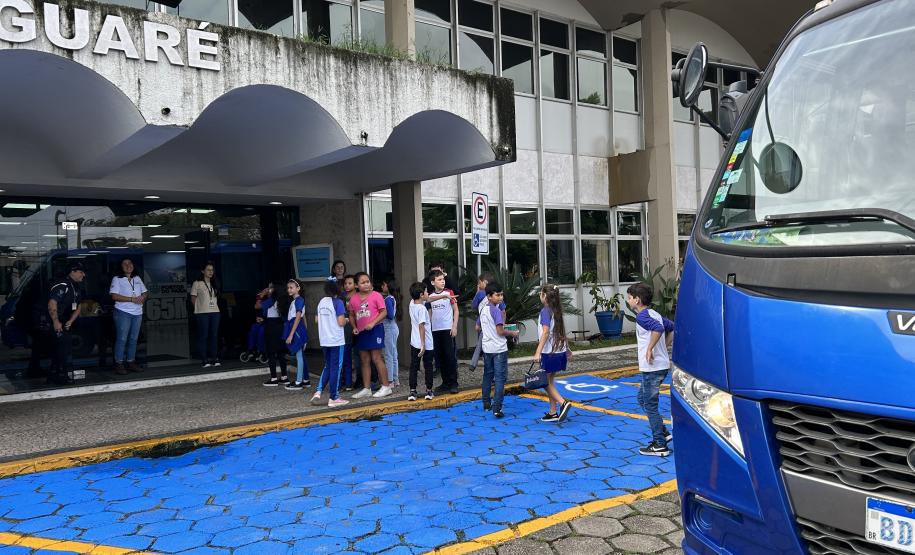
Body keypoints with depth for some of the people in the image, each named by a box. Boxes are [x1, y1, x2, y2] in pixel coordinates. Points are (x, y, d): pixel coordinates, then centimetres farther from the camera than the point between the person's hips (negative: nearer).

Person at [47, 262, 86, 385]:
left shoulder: (76, 288, 15)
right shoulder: (62, 285, -15)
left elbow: (77, 308, 16)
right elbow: (52, 304, -24)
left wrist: (70, 321, 0)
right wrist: (56, 322, -26)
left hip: (65, 323, 10)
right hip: (57, 323, -10)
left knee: (59, 347, 14)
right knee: (66, 344, -13)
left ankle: (53, 375, 22)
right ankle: (65, 375, -10)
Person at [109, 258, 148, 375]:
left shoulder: (137, 279, 16)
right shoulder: (117, 279, -2)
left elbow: (145, 292, 19)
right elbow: (114, 296, -12)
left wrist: (143, 297, -5)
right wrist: (132, 299, -18)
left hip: (137, 313, 6)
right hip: (123, 312, -6)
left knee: (133, 339, 8)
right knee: (121, 338, -7)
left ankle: (131, 362, 14)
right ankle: (119, 364, -3)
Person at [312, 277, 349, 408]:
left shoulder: (321, 302, 7)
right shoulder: (338, 302, -12)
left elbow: (317, 320, 14)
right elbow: (341, 322, -17)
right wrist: (346, 320, 4)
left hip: (324, 341, 6)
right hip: (336, 340, -6)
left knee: (327, 366, 18)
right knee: (336, 368, 2)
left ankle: (318, 392, 6)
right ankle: (333, 398, 7)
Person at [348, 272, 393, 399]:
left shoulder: (376, 295, -7)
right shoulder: (353, 299, 6)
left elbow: (384, 312, -9)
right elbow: (352, 315, 16)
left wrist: (373, 323, -19)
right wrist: (354, 327, 0)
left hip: (375, 330, -5)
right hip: (361, 332, 5)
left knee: (376, 358, -5)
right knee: (365, 361, 10)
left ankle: (386, 387, 2)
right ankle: (366, 389, 18)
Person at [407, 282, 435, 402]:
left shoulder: (412, 304, 3)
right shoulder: (422, 308, -19)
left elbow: (429, 299, 17)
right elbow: (421, 327, -24)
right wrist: (423, 345, -24)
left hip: (414, 343, 6)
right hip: (426, 344, -6)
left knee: (413, 367, 9)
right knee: (428, 367, 8)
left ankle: (412, 392, 7)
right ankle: (429, 391, 14)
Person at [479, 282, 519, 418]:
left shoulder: (483, 309, 8)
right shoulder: (496, 310, -16)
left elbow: (479, 327, 19)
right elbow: (500, 331, -18)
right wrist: (512, 333, -3)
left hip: (487, 348, 8)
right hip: (499, 348, -8)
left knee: (488, 375, 19)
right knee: (500, 378, -5)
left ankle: (486, 403, 27)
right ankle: (497, 408, -10)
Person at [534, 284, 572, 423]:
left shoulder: (545, 311, -14)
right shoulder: (556, 310, 9)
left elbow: (546, 332, -22)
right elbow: (561, 332, 14)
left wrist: (538, 352, -24)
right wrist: (567, 349, 22)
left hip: (549, 352, -8)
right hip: (559, 351, 8)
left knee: (546, 382, 1)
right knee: (550, 381, 13)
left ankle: (563, 403, -15)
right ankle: (553, 413, 15)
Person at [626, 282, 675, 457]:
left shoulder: (642, 316, -15)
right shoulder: (654, 314, 12)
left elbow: (658, 329, -33)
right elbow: (672, 328, 21)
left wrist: (650, 349, -24)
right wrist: (664, 347, 18)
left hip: (652, 368, -10)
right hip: (661, 365, 10)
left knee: (650, 405, 0)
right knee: (642, 398, 22)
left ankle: (660, 445, 7)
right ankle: (663, 433, 23)